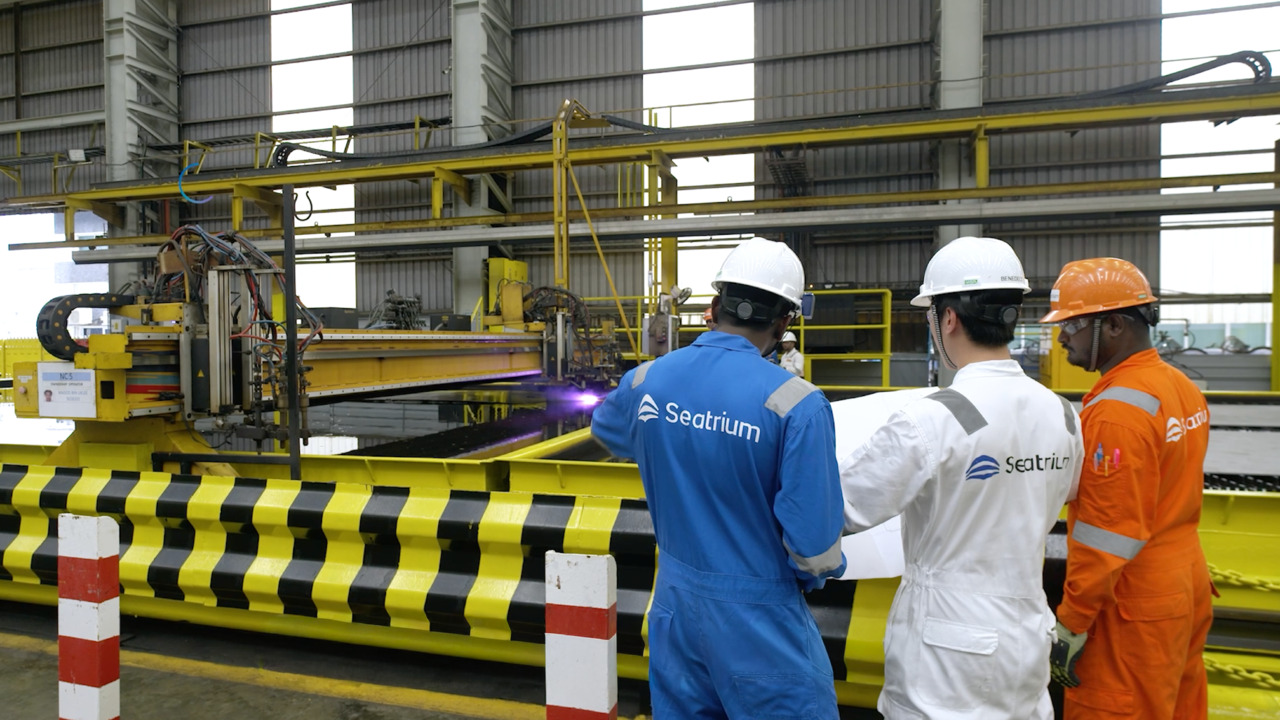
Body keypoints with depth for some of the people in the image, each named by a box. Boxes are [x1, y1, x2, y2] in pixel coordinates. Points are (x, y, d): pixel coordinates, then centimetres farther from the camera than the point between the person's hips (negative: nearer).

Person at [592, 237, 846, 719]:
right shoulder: (796, 403, -21)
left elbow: (606, 431, 18)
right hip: (758, 616, -4)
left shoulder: (647, 380, -6)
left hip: (675, 599, 5)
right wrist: (816, 573, 3)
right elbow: (814, 540, -19)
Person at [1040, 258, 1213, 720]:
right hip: (1187, 588, 9)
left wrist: (1071, 624, -16)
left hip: (1133, 609, -9)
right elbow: (1171, 494, 12)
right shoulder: (1182, 386, 7)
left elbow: (1109, 532, -22)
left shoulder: (1118, 408, -21)